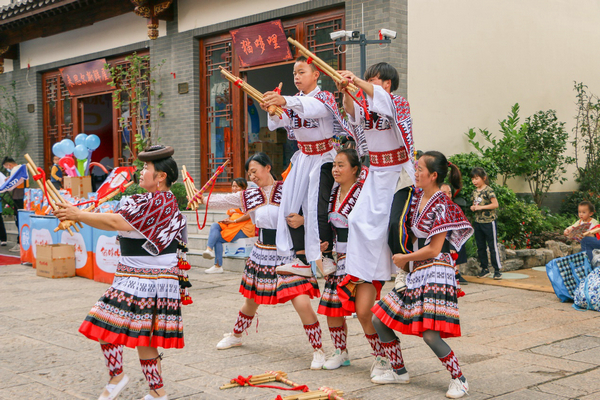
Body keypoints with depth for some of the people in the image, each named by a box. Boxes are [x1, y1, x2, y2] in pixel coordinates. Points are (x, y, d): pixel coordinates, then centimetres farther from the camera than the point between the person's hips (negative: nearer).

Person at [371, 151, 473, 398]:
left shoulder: (441, 206, -14)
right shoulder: (417, 197, 9)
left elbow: (433, 250, -15)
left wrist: (405, 258, -3)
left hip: (435, 273, -9)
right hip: (415, 273, 9)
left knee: (430, 334, -18)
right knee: (379, 319, 8)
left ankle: (459, 380, 3)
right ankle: (399, 372, 22)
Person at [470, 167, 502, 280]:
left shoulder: (488, 190, -11)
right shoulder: (475, 192, 10)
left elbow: (495, 204, -18)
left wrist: (481, 207, -19)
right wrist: (473, 207, -1)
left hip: (489, 222, -7)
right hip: (478, 222, 7)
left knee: (493, 246, -2)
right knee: (480, 247, 11)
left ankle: (497, 270, 4)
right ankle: (485, 269, 22)